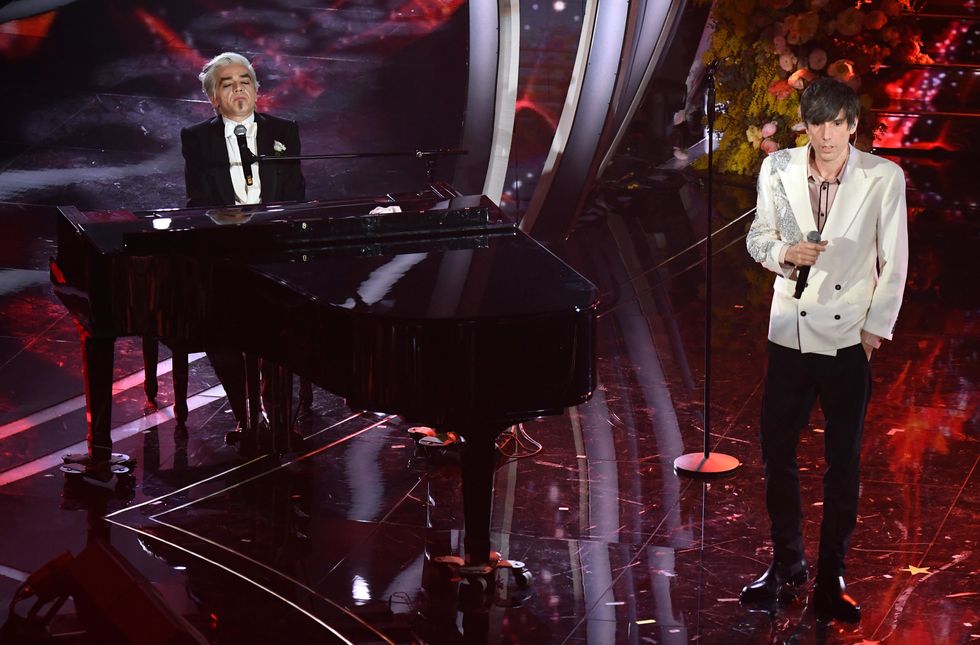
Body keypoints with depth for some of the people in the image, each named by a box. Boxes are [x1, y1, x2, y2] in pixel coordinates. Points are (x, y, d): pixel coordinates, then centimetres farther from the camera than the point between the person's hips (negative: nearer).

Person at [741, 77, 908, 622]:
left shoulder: (883, 178, -8)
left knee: (844, 464, 6)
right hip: (791, 333, 3)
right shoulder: (779, 170, -1)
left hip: (850, 338, -2)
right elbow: (757, 238, 10)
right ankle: (787, 564, 29)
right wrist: (784, 253, -12)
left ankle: (831, 577, 19)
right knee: (777, 452, 10)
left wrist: (876, 330, -4)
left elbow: (894, 264, -3)